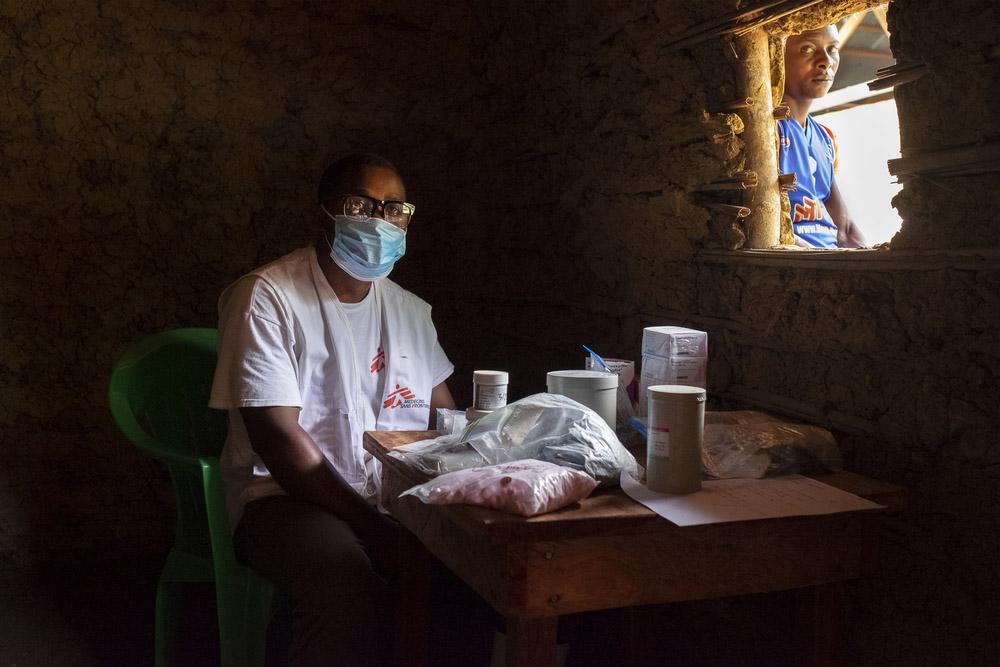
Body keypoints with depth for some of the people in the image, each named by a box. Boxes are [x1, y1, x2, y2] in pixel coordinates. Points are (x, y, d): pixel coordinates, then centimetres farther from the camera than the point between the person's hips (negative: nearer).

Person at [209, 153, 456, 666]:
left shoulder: (410, 310, 11)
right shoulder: (266, 298, -10)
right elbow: (280, 439, -17)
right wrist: (376, 531, -22)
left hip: (398, 494, 6)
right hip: (287, 495, -6)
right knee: (348, 593, -37)